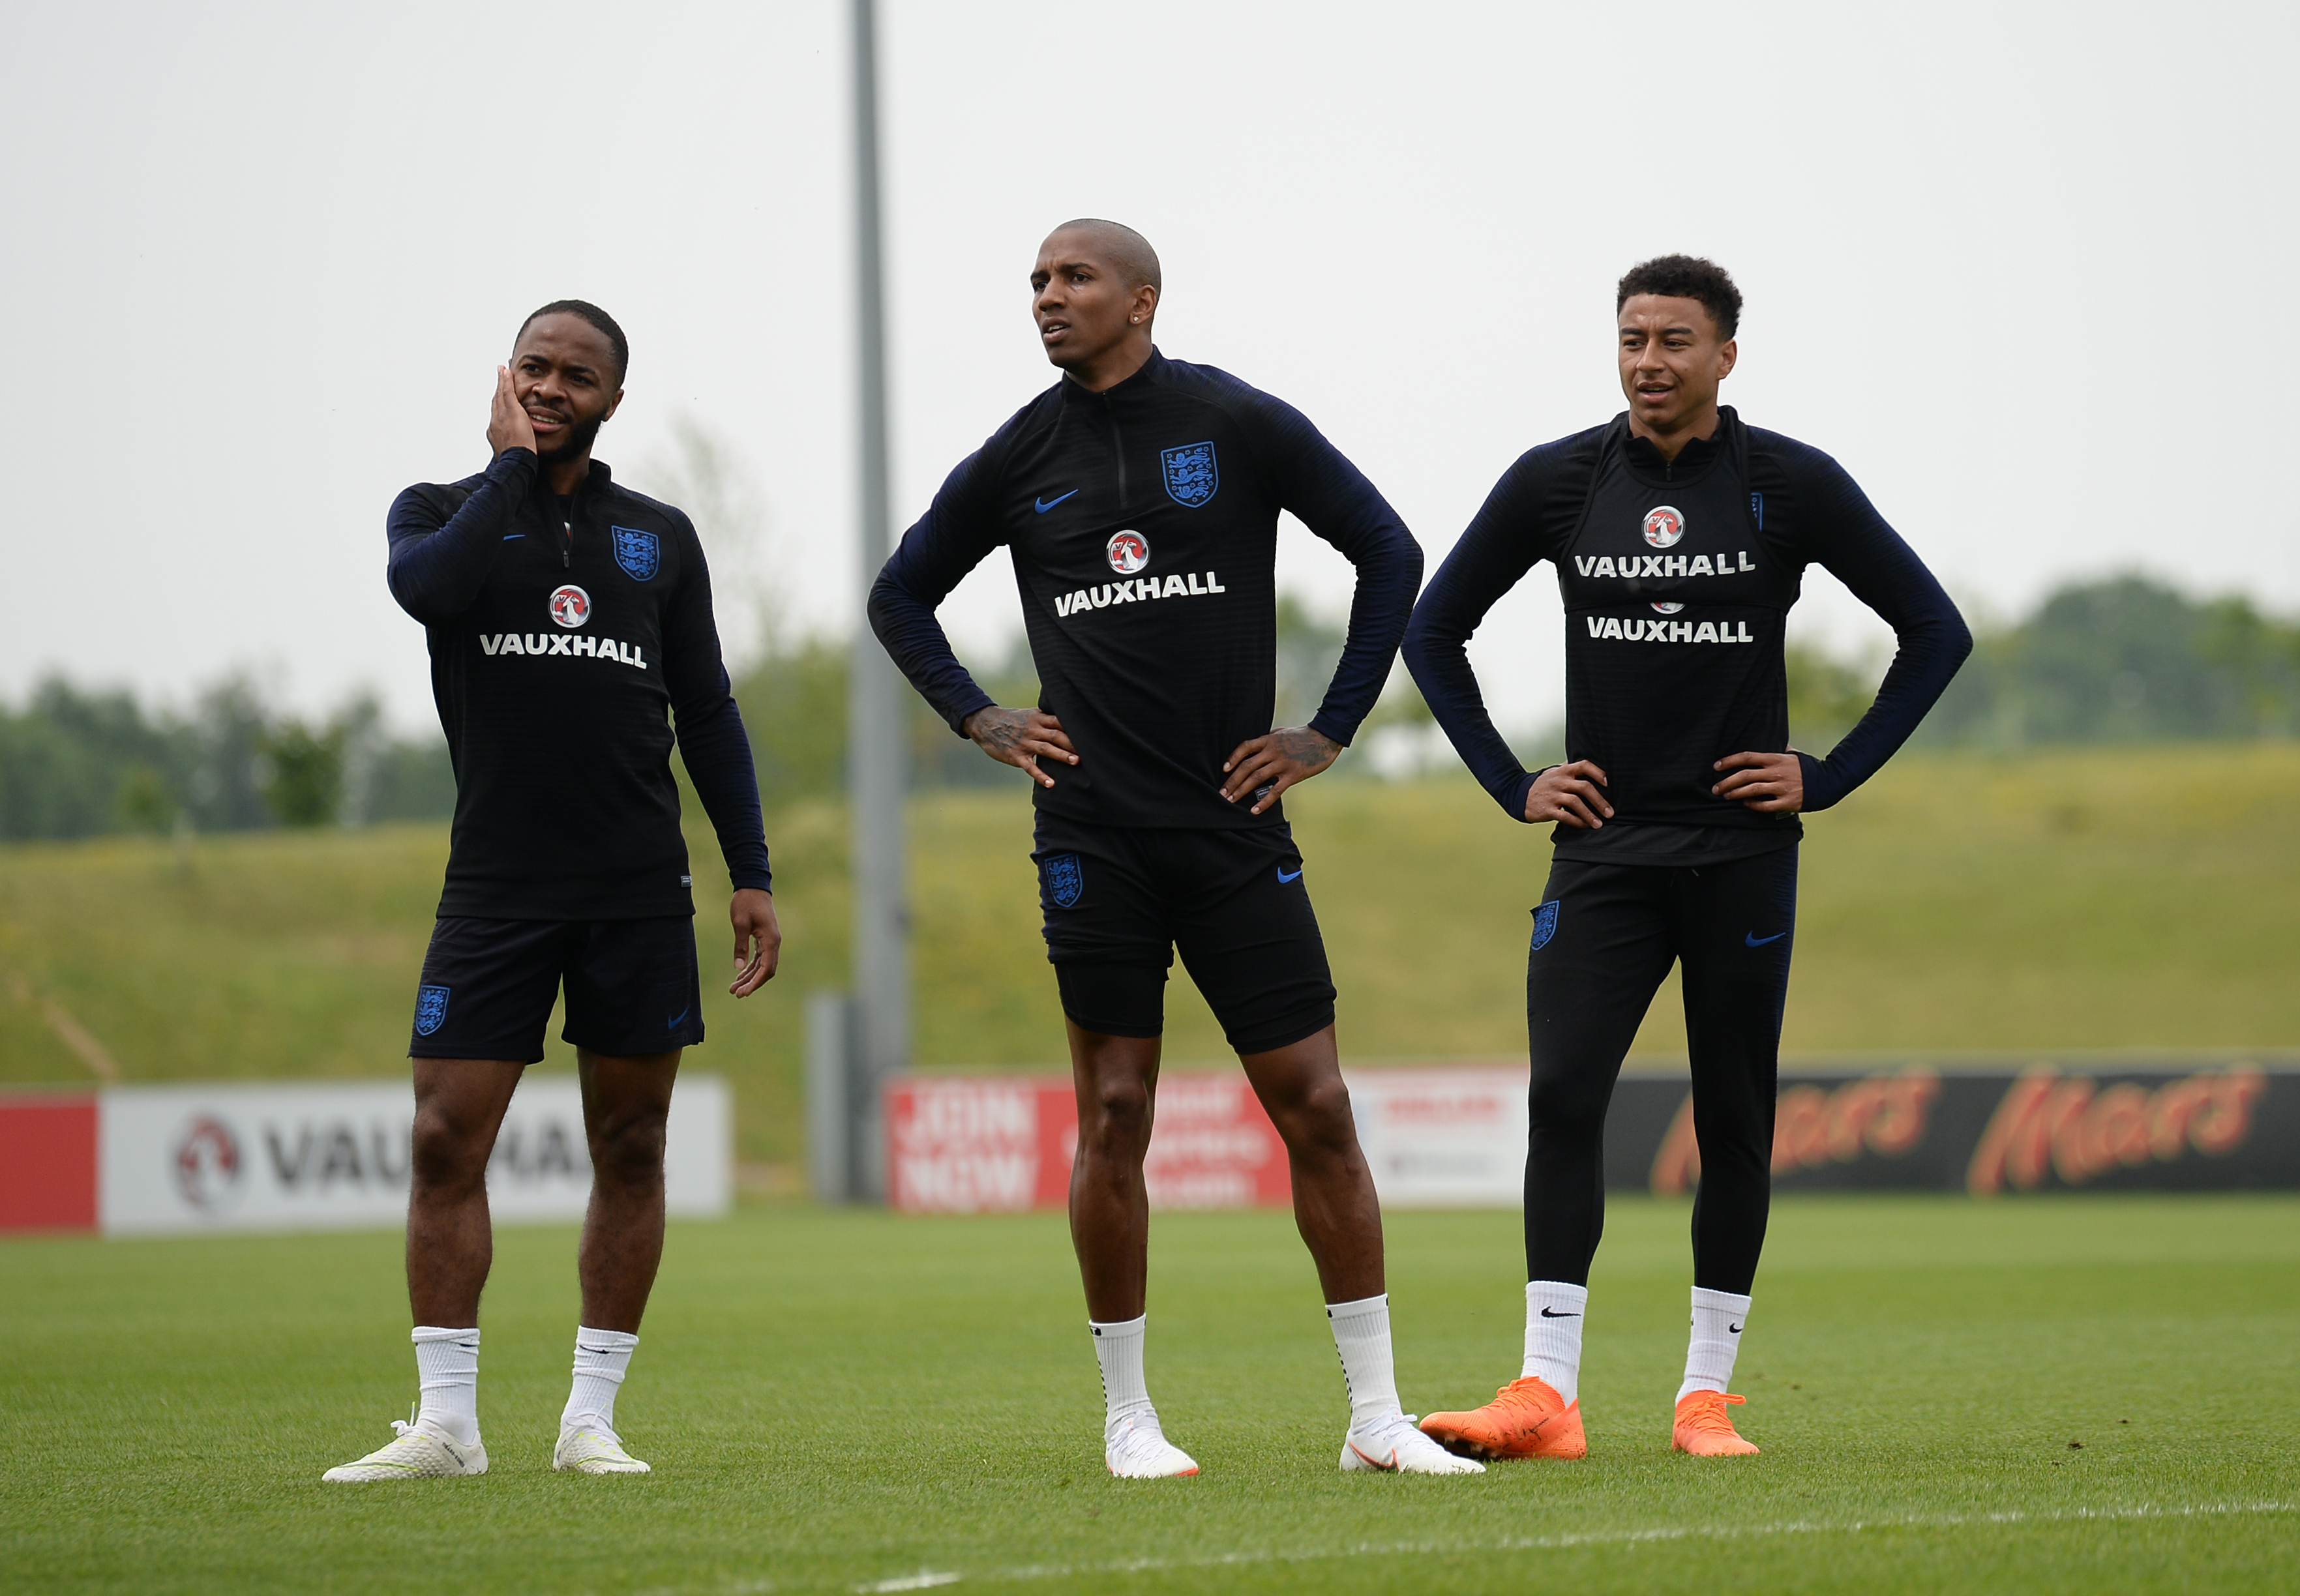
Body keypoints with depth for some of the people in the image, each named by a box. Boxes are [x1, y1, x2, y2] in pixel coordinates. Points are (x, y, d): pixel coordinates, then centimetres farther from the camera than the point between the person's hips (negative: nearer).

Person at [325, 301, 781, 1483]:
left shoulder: (659, 537, 12)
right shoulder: (444, 511, 7)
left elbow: (706, 712, 13)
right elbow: (429, 585, -18)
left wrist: (752, 875, 6)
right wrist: (512, 462, -7)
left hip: (640, 891, 2)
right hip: (496, 886, -2)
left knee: (630, 1151, 3)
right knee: (446, 1141, -8)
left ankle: (592, 1418, 10)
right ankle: (445, 1423, -2)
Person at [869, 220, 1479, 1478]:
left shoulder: (1239, 425, 0)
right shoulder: (1021, 459, 7)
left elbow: (1390, 550, 5)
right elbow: (900, 593, 20)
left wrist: (1331, 731, 1)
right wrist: (977, 721, 7)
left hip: (1235, 825, -1)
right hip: (1094, 833, 1)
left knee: (1316, 1110, -3)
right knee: (1114, 1118, 1)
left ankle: (1376, 1417, 3)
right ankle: (1127, 1417, 10)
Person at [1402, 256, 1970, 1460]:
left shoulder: (1792, 486, -2)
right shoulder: (1556, 482, 3)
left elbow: (1936, 634, 4)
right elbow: (1433, 632, 15)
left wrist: (1828, 777, -1)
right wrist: (1512, 784, 7)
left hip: (1742, 852, -1)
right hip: (1603, 848, 1)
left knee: (1735, 1122, 2)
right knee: (1562, 1097, -11)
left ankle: (1707, 1393, 11)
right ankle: (1546, 1395, -13)